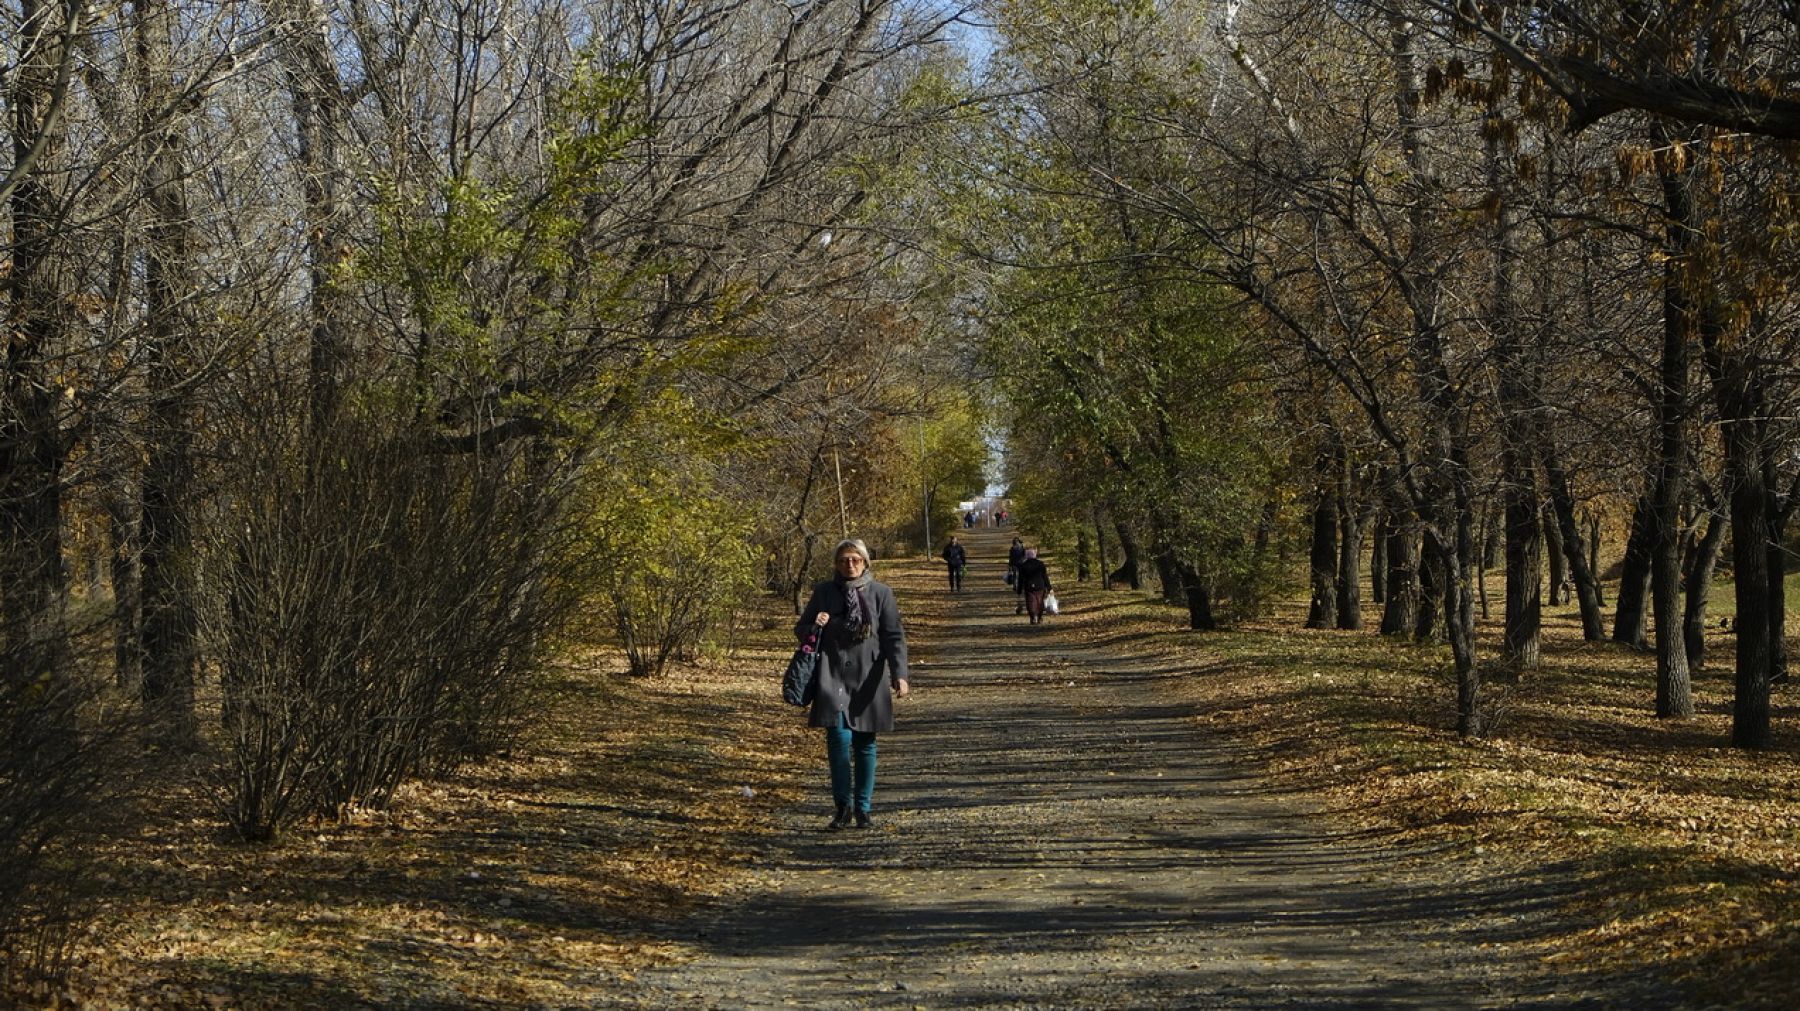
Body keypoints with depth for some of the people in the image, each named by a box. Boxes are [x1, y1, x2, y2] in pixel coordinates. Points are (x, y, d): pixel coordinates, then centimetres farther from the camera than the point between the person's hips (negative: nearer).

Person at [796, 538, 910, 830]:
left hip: (867, 680, 0)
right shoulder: (824, 592, 6)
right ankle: (843, 807, -1)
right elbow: (800, 629, 14)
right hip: (833, 677, 0)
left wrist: (899, 674, -13)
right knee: (839, 739, -12)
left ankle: (863, 808, 16)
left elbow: (895, 637, 1)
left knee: (865, 744, 5)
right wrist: (815, 626, -10)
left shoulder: (881, 593, 4)